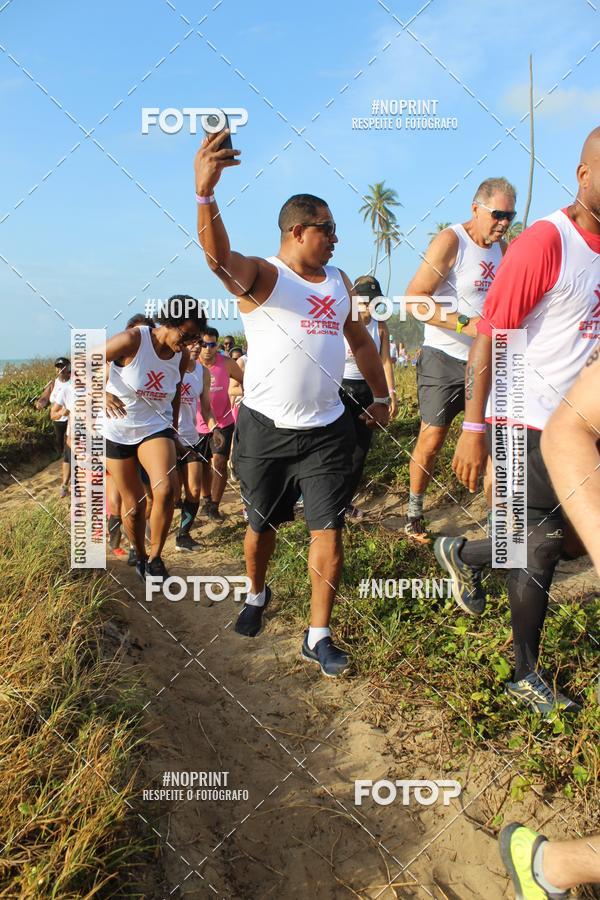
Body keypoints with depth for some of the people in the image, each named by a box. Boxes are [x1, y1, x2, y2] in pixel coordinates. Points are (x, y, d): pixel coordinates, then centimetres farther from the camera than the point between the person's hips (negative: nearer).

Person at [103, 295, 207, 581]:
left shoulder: (183, 356, -4)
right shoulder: (132, 340, -19)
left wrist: (173, 432, 19)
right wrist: (102, 392, -22)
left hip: (156, 427, 2)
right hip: (117, 430, -2)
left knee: (166, 490, -25)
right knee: (133, 504, 3)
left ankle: (155, 559, -8)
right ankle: (139, 557, 31)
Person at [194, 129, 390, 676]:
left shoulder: (339, 281, 12)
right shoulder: (260, 276, -8)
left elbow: (360, 340, 24)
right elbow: (219, 255, -31)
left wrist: (381, 395, 27)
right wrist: (206, 191, -48)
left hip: (327, 430, 4)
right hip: (266, 429, -4)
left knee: (329, 532, -1)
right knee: (262, 527, 14)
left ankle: (319, 637, 13)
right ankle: (257, 594, 44)